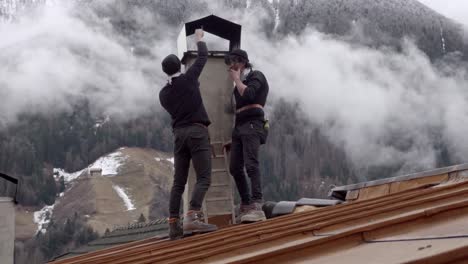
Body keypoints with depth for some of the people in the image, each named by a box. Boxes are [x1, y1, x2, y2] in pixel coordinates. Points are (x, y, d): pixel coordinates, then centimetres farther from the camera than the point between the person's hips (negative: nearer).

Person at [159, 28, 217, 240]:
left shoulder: (163, 94, 11)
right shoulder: (188, 79, 0)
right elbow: (203, 57, 11)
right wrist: (199, 39, 30)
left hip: (179, 134, 5)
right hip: (197, 131, -5)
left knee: (179, 182, 5)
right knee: (203, 178, -11)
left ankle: (174, 224, -2)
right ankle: (192, 217, -30)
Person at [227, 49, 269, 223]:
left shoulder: (256, 76, 3)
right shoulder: (242, 82, 25)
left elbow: (248, 95, -16)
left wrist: (236, 79, -3)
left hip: (252, 124, -9)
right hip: (239, 126, 9)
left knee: (251, 164, -22)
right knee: (235, 168, 3)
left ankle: (257, 207, -31)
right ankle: (246, 205, 11)